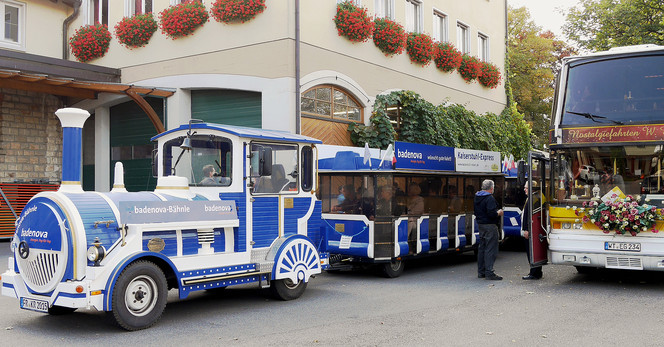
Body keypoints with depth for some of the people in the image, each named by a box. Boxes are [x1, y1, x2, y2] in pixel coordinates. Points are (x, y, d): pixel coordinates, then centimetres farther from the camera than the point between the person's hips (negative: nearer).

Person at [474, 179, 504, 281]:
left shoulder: (476, 197, 11)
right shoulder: (489, 198, -17)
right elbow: (491, 213, -24)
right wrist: (499, 213, -6)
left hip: (481, 225, 9)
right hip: (490, 226, -9)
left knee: (482, 248, 14)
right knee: (490, 249, -5)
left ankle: (481, 272, 20)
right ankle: (489, 273, -5)